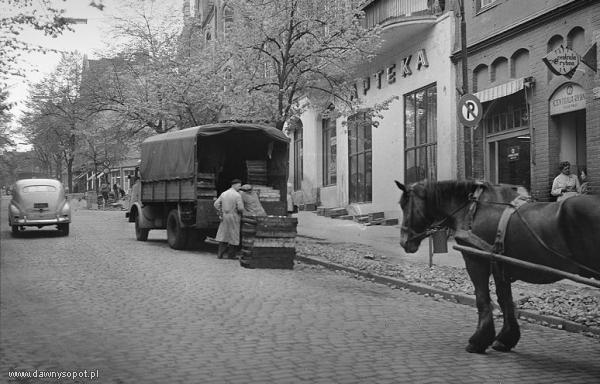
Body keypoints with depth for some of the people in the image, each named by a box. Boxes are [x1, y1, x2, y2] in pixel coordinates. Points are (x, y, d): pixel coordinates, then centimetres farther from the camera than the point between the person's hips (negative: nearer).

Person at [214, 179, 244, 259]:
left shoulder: (224, 194, 5)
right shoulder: (237, 195, -14)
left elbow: (216, 204, 3)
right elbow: (240, 208, -19)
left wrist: (220, 213, 10)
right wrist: (240, 211, 3)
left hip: (225, 217, 5)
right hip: (234, 218, -5)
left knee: (223, 234, 11)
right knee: (233, 236, 5)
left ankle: (220, 254, 6)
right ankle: (231, 255, 11)